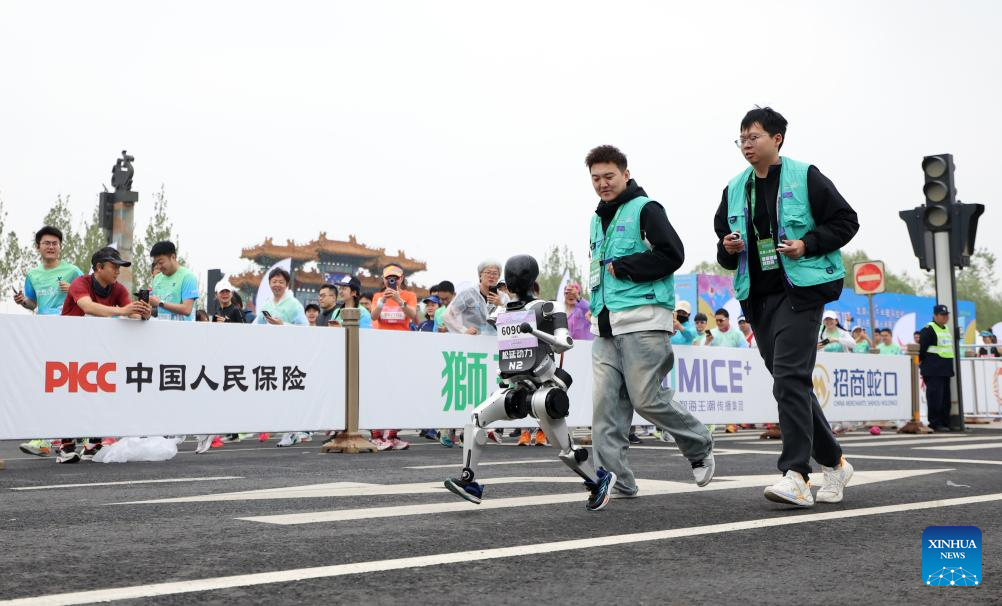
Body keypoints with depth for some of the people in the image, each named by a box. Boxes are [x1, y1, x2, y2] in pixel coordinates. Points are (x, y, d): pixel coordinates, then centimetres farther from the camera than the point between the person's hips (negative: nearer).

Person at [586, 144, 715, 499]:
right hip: (606, 324, 7)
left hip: (642, 319, -7)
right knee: (605, 402, -2)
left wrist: (622, 268, -11)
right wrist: (596, 302, 14)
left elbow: (672, 254, -13)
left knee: (647, 399, -7)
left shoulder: (645, 209, -2)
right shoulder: (598, 220, 22)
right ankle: (614, 479, 1)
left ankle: (700, 447, 18)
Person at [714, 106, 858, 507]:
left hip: (800, 290, -6)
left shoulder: (805, 178, -1)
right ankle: (833, 463, 23)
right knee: (791, 384, 9)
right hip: (757, 297, 6)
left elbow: (846, 221, 0)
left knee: (790, 378, -18)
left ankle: (796, 476, -20)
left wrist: (809, 244, -14)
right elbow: (722, 239, 22)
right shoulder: (735, 190, 14)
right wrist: (728, 248, -1)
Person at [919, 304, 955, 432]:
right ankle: (934, 423, -5)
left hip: (945, 369, 9)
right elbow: (921, 348, -13)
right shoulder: (928, 329, -10)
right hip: (933, 370, -9)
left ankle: (944, 422, 15)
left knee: (946, 397, 9)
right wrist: (922, 363, -8)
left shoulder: (948, 329, 18)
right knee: (935, 396, -9)